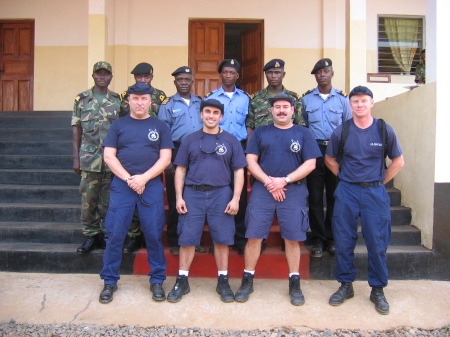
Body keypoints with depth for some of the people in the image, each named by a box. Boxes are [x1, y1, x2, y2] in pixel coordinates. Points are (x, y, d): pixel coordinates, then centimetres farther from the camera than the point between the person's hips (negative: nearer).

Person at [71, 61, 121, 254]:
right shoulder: (82, 99, 8)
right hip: (89, 158, 0)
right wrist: (76, 158, 2)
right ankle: (91, 236, 17)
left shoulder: (118, 100, 8)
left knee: (108, 201, 6)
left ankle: (106, 235, 19)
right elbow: (76, 131, 7)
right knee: (88, 200, 4)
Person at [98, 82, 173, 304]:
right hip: (121, 185, 1)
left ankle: (157, 281, 17)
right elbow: (109, 156, 2)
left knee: (154, 234, 2)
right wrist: (128, 178, -10)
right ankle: (110, 281, 18)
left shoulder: (160, 126, 9)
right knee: (115, 234, 2)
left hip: (151, 186, 0)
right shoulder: (118, 125, 10)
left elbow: (165, 158, 1)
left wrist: (144, 178, -11)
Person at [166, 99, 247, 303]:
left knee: (222, 239, 5)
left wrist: (235, 198, -5)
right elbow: (180, 170, 10)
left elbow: (238, 171, 4)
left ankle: (223, 281, 20)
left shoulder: (230, 140, 7)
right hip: (193, 195, 1)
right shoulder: (190, 140, 10)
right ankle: (182, 281, 17)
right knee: (187, 238, 3)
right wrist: (179, 197, 0)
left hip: (221, 195, 0)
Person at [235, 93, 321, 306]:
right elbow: (250, 160, 4)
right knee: (253, 236, 0)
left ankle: (294, 283, 19)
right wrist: (268, 181, -10)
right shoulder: (260, 132, 11)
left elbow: (310, 163, 0)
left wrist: (285, 180, -11)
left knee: (293, 238, 3)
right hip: (262, 190, 1)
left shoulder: (304, 134, 9)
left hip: (293, 191, 0)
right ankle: (247, 280, 15)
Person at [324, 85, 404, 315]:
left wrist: (380, 181, 5)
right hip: (346, 191, 1)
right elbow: (329, 160, 13)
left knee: (377, 243, 2)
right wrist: (345, 177, 7)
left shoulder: (384, 130, -1)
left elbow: (398, 161, 9)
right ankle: (345, 285, 23)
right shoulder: (341, 131, 0)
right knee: (343, 242, 6)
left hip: (374, 192, 0)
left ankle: (377, 290, 20)